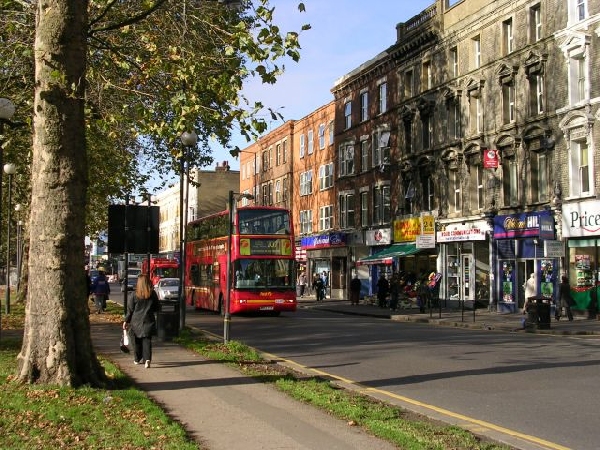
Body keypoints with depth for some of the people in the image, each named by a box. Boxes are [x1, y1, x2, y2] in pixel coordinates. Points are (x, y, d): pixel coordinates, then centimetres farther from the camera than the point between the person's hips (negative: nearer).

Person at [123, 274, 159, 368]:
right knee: (147, 340, 0)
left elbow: (130, 309, -3)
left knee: (137, 340, 15)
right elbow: (156, 308, 4)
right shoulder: (153, 294, -3)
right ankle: (147, 359, -17)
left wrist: (126, 321, 4)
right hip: (148, 321, 0)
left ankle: (137, 359, 27)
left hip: (136, 321, 0)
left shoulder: (135, 295, -8)